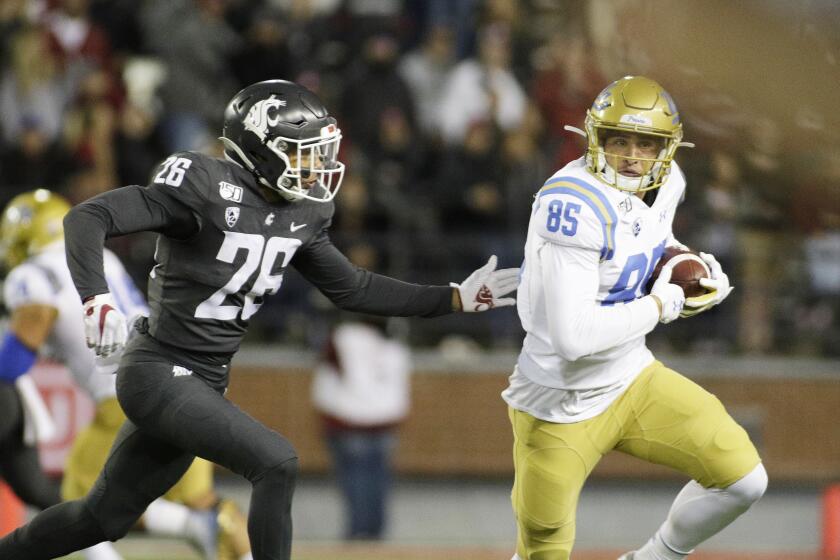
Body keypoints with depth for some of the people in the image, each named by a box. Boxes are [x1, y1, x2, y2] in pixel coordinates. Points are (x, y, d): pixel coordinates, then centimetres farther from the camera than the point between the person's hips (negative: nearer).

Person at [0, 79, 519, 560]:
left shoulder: (300, 215, 5)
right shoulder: (207, 189, -19)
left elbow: (351, 288, 15)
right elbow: (88, 218, -22)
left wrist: (457, 298, 10)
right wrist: (98, 300, -38)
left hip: (203, 385, 8)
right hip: (159, 373, -8)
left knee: (105, 518, 14)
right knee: (277, 463, -19)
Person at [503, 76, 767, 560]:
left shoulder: (665, 183, -3)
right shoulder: (575, 204, -30)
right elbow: (573, 336, -34)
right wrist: (660, 307, -22)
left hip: (631, 380, 7)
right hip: (562, 406, -7)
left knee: (743, 479, 1)